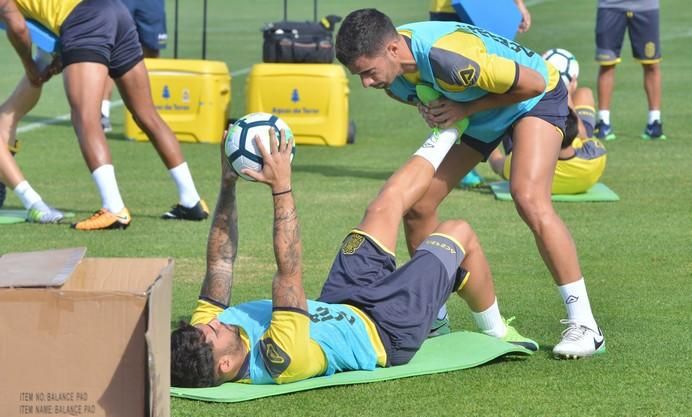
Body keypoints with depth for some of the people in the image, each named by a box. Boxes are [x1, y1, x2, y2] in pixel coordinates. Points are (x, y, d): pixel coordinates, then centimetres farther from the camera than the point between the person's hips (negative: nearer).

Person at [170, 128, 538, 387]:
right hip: (384, 331, -7)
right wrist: (282, 188, -45)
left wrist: (227, 183, -19)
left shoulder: (201, 341, -26)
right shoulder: (276, 358, -46)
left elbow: (219, 263, -16)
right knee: (458, 233, 3)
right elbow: (289, 272, -47)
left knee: (384, 206, 11)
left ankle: (439, 146, 43)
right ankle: (496, 333, 31)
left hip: (334, 309, 7)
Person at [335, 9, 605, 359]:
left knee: (529, 199, -29)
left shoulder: (447, 59, -41)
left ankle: (583, 325, -22)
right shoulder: (387, 64, -17)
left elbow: (532, 83, -30)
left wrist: (465, 109, -27)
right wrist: (429, 109, -14)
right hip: (473, 113, 8)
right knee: (417, 205, -2)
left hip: (535, 98, -8)